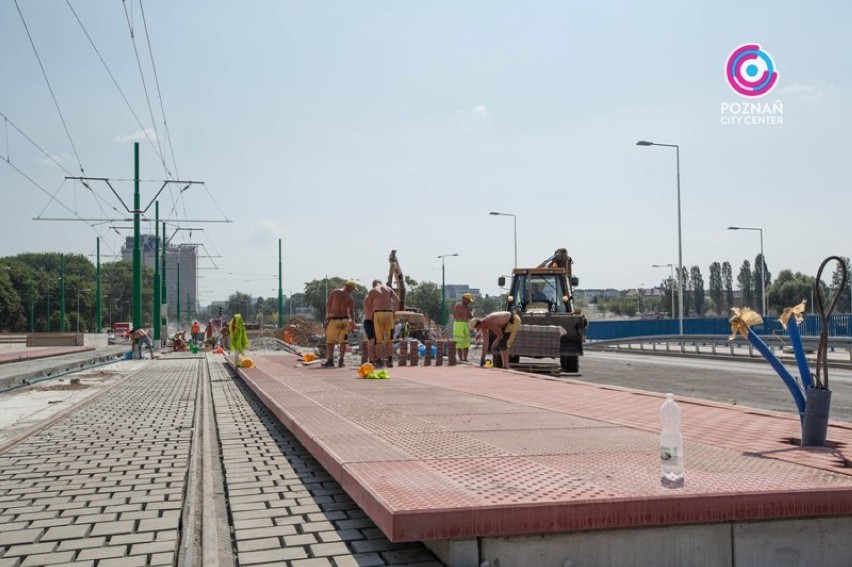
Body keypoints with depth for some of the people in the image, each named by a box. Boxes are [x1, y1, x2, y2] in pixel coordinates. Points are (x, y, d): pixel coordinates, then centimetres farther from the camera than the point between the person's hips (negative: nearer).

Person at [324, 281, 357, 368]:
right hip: (345, 320, 2)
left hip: (334, 320, -2)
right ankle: (341, 361, 6)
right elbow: (352, 312, 5)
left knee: (330, 340, 5)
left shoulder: (334, 292, -1)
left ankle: (330, 360, -2)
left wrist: (327, 316, 4)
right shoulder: (350, 297, 4)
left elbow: (328, 304, -4)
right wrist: (353, 322, 12)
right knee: (342, 341, 10)